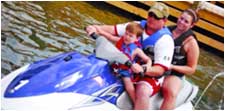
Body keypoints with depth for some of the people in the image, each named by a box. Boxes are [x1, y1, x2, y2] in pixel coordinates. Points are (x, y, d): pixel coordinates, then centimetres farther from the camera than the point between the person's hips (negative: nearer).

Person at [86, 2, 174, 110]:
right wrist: (96, 28, -20)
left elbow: (160, 70, -20)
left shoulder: (165, 40, -14)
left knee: (142, 92, -38)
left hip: (149, 75, -6)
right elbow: (113, 29, -2)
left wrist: (143, 69, -39)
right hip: (126, 68, 6)